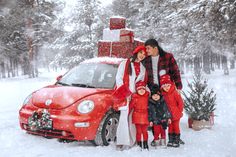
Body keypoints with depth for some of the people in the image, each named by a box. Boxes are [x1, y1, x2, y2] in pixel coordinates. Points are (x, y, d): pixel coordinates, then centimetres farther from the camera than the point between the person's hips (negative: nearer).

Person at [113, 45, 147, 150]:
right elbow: (118, 78, 0)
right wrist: (125, 93, -8)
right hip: (125, 95, -4)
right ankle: (122, 142, -13)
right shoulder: (125, 64, 6)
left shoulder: (142, 68, 20)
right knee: (124, 117, -13)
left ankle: (132, 141, 6)